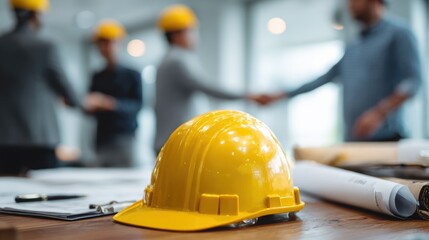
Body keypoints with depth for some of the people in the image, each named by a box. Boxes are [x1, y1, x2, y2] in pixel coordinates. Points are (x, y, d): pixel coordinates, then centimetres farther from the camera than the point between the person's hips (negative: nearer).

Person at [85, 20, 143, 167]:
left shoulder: (131, 75, 6)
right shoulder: (97, 78, 15)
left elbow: (137, 105, -7)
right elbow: (92, 110, 13)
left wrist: (112, 103, -21)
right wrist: (89, 105, -10)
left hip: (125, 138, -3)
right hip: (103, 140, 3)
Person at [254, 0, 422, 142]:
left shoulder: (397, 33, 1)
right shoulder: (352, 48, 21)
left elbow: (413, 81, -9)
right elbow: (324, 78, 24)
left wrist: (379, 113, -22)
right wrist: (278, 97, 23)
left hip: (385, 139, -6)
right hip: (353, 140, 6)